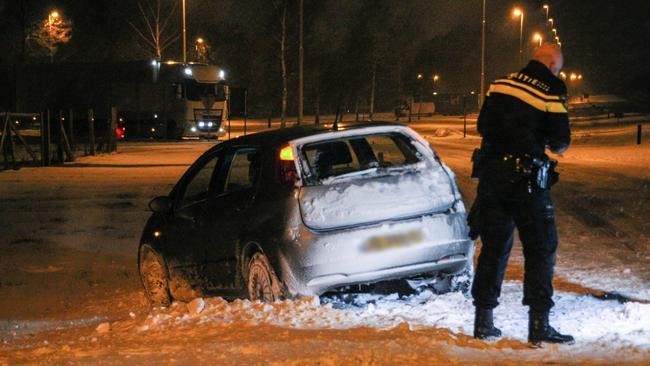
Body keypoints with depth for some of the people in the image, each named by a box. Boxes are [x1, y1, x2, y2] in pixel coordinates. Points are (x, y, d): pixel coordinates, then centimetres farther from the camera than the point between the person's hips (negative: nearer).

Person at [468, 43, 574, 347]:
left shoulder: (500, 84, 6)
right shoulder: (551, 92, -9)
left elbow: (482, 126, 13)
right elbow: (560, 142, -6)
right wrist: (554, 145, 17)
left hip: (491, 173, 5)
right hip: (526, 181, -5)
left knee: (493, 248, 14)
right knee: (540, 251, 3)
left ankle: (483, 321, 16)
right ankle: (539, 325, 0)